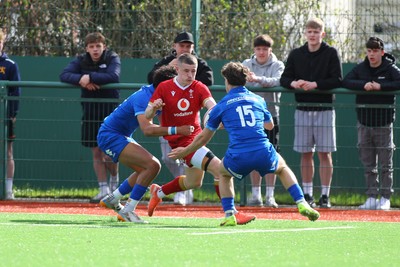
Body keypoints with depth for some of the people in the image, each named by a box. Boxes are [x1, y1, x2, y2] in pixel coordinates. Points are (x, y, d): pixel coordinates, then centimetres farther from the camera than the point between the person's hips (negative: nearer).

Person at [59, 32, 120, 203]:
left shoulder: (112, 59, -5)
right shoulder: (81, 61, 4)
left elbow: (114, 76, -24)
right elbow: (64, 75, -8)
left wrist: (90, 77, -25)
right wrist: (80, 80, -25)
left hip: (110, 110, -4)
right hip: (90, 110, 4)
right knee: (96, 153, 4)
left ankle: (114, 178, 22)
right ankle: (104, 190, 11)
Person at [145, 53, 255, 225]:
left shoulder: (199, 88, -2)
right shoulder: (164, 88, -8)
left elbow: (212, 105, -21)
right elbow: (148, 115, -7)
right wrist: (154, 108, -31)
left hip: (195, 137, 7)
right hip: (181, 141, -7)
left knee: (193, 182, 26)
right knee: (218, 168, -21)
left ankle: (158, 192, 47)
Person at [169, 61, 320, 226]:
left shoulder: (222, 106, 10)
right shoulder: (258, 100, 17)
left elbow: (204, 137, 20)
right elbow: (270, 125, 35)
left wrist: (184, 152, 35)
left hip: (238, 158, -2)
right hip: (264, 154, 2)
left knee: (223, 173, 32)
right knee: (282, 168, 34)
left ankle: (229, 215, 17)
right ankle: (301, 203, 17)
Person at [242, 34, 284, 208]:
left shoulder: (277, 66, 1)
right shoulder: (247, 64, 12)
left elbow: (277, 81, -19)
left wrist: (258, 79, -35)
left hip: (270, 113, -3)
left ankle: (270, 195, -2)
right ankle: (256, 195, 11)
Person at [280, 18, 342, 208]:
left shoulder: (331, 53, -1)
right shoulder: (296, 54, 8)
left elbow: (337, 80, -8)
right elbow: (284, 79, 7)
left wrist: (315, 84, -19)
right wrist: (293, 83, -15)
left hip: (324, 109, -3)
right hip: (303, 109, 3)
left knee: (324, 154, -3)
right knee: (305, 154, 5)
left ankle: (325, 195, 0)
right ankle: (307, 195, 10)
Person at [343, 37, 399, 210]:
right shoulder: (360, 69, 6)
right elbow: (345, 82, -5)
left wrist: (380, 86, -21)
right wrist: (364, 85, -18)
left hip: (384, 122, -3)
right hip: (364, 121, 3)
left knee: (385, 163, -1)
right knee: (368, 164, 5)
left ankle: (385, 198, 5)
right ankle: (372, 197, 10)